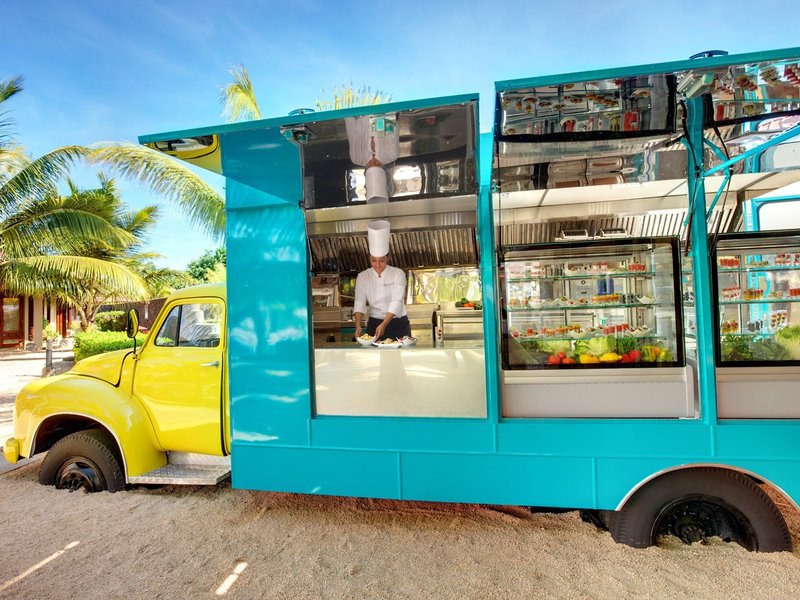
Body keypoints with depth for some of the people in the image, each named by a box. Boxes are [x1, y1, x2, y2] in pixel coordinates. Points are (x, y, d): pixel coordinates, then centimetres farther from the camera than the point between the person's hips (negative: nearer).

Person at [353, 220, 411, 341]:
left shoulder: (398, 274, -9)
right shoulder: (363, 277, -2)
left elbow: (396, 302, -18)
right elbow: (359, 303, -9)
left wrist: (384, 325, -29)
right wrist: (358, 325, -25)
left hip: (398, 325, -1)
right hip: (374, 324, 2)